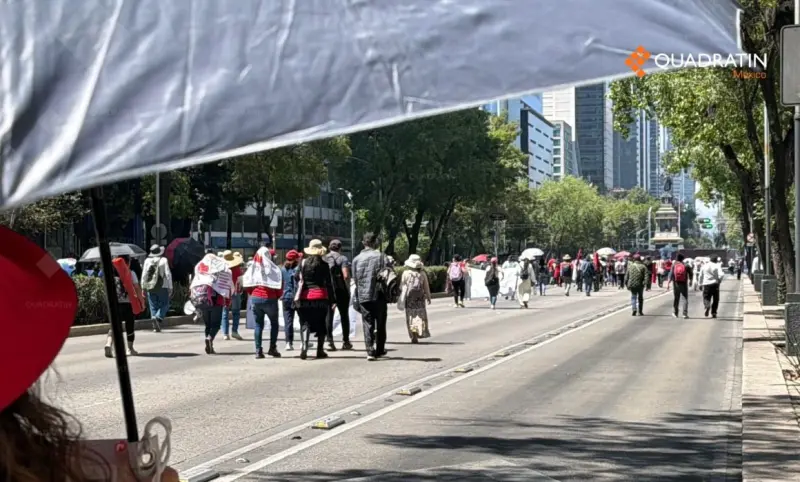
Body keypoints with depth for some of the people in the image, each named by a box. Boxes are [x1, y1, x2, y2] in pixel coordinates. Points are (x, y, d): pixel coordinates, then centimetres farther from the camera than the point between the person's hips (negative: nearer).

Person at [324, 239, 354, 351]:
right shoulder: (342, 259, -5)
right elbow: (346, 276, -15)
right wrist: (348, 289, -3)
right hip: (340, 290, -3)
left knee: (328, 315, 5)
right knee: (344, 315, 9)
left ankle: (329, 341, -3)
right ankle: (345, 341, 13)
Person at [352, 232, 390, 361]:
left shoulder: (356, 259, 4)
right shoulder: (380, 256, -4)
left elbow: (354, 279, 6)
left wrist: (356, 299, 13)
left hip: (363, 297, 1)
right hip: (378, 295, -1)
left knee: (368, 325, 4)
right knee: (380, 324, 13)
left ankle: (370, 351, -5)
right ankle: (380, 350, 19)